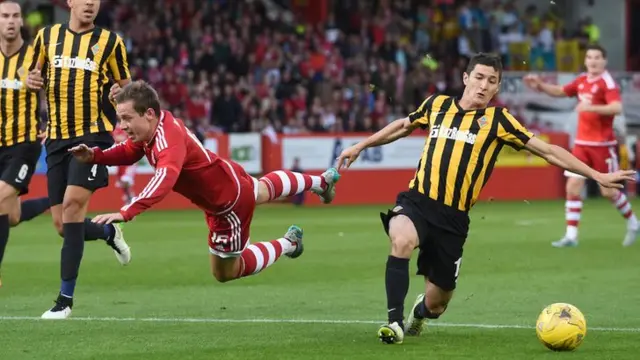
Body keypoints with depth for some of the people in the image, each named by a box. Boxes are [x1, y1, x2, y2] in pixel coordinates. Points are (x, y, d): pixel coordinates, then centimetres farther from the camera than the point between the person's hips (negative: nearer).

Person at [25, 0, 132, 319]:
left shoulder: (109, 41, 3)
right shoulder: (47, 36, 9)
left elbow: (125, 86, 12)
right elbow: (33, 74, 20)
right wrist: (31, 80, -4)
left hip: (93, 135, -4)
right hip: (57, 138, 4)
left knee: (73, 203, -21)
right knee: (62, 226, 2)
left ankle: (66, 298, -16)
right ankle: (108, 233, 38)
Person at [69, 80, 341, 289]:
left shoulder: (169, 139, -42)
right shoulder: (150, 128, -15)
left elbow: (164, 180, -60)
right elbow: (128, 153, 2)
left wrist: (125, 213, -70)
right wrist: (94, 155, -18)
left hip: (227, 206, -9)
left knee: (225, 273, 12)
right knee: (264, 189, 40)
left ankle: (287, 244, 28)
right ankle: (320, 182, 66)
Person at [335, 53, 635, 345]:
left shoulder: (497, 119, 1)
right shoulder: (438, 105, 9)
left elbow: (548, 150, 2)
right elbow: (403, 126, 28)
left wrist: (597, 175, -1)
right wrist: (360, 146, 33)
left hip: (453, 218, 0)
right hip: (417, 201, 0)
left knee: (436, 303, 6)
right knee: (402, 241, -35)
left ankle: (419, 312, 45)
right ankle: (395, 323, -27)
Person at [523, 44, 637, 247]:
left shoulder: (607, 82, -14)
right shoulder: (582, 81, 7)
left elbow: (617, 108, -27)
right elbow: (560, 91, 21)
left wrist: (591, 107, -36)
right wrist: (540, 85, 6)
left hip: (602, 145, -6)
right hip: (582, 143, 6)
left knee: (608, 191, 1)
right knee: (573, 187, -3)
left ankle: (632, 224, 25)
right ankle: (571, 236, -1)